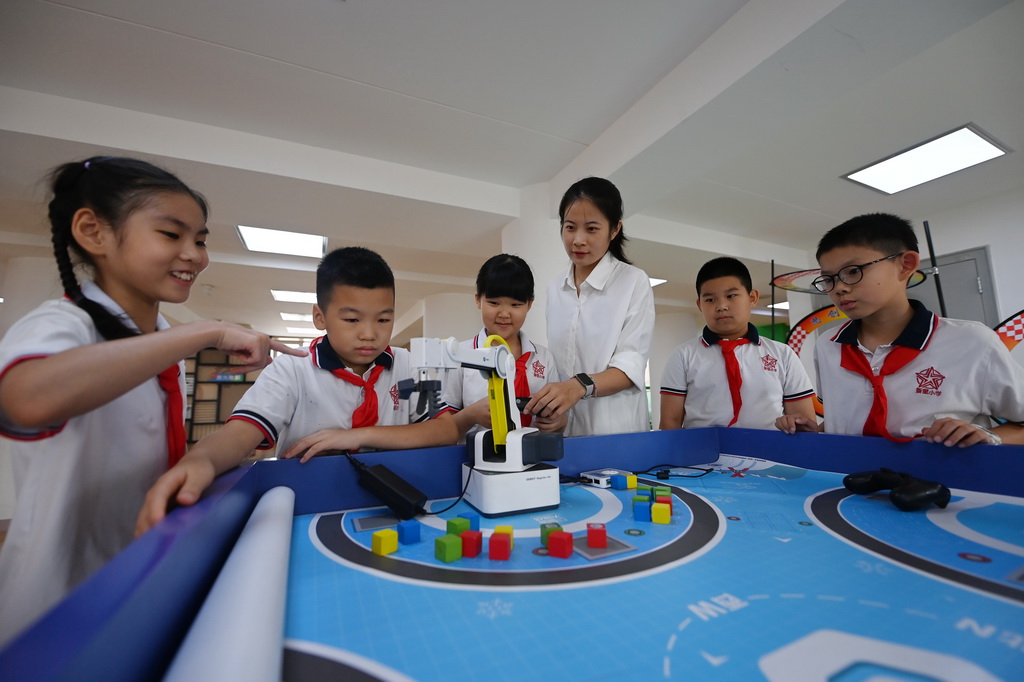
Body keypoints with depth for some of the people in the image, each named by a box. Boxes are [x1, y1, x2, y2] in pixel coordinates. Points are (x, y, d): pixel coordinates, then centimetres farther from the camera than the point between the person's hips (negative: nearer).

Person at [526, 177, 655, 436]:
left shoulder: (635, 281, -4)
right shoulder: (555, 289, 8)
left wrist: (580, 385, -30)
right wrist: (543, 405, -10)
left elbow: (632, 364, -14)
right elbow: (554, 360, 6)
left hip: (616, 430, -3)